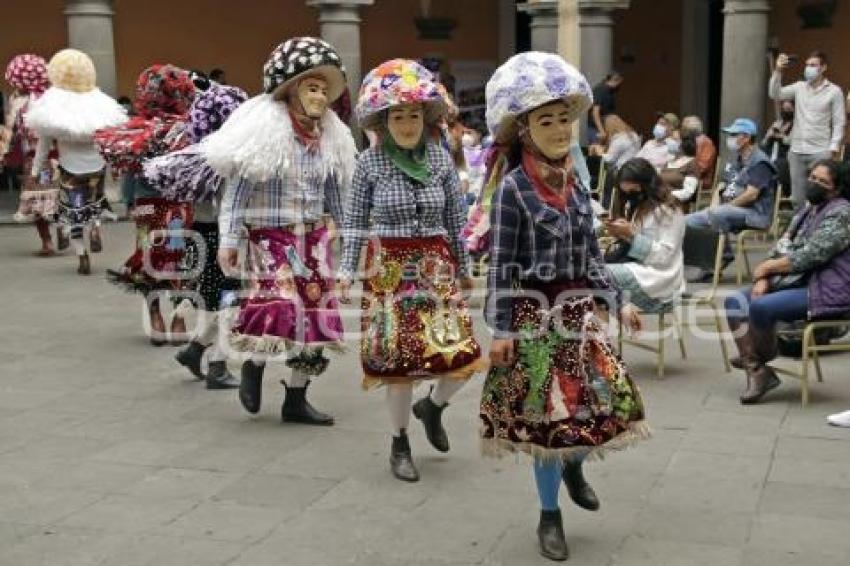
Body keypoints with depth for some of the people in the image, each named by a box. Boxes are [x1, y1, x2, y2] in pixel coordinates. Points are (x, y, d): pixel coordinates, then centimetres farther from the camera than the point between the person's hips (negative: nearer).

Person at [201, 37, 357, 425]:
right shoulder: (267, 130, -11)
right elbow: (238, 188, -10)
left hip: (314, 237, 6)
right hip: (272, 236, -6)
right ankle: (253, 365, 12)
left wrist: (337, 226, 20)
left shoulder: (329, 136, 6)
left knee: (314, 313, 4)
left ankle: (296, 400, 17)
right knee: (280, 305, -21)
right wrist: (229, 239, -13)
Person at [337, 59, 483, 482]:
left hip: (436, 265, 2)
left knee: (461, 353, -4)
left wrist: (464, 268, 11)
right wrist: (347, 269, -6)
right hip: (389, 268, -2)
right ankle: (400, 443, 22)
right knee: (398, 354, 2)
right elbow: (355, 221, -1)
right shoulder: (370, 162, -5)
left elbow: (455, 219, 6)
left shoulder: (441, 158, 1)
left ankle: (432, 406, 29)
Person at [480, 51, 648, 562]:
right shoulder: (513, 188, -11)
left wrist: (615, 303, 11)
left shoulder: (576, 185, 7)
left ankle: (574, 465, 37)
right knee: (547, 412, 2)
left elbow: (592, 254, 14)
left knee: (611, 397, 5)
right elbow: (502, 264, -11)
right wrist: (501, 328, -13)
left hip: (580, 310, 6)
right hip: (537, 313, -6)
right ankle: (550, 516, 20)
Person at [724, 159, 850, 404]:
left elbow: (809, 257, -20)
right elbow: (782, 248, 11)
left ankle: (759, 361, 1)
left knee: (760, 307, -27)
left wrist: (767, 267, -8)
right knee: (735, 302, -5)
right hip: (799, 282, 9)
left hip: (827, 292, -9)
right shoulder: (806, 212, 15)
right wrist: (764, 279, -8)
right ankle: (757, 370, -13)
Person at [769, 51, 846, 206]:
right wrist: (778, 71, -12)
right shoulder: (799, 87, 9)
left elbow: (839, 123, -2)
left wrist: (833, 149, -10)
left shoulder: (834, 91, -1)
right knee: (797, 198, 7)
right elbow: (775, 94, -2)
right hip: (796, 151, 4)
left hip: (820, 152, -4)